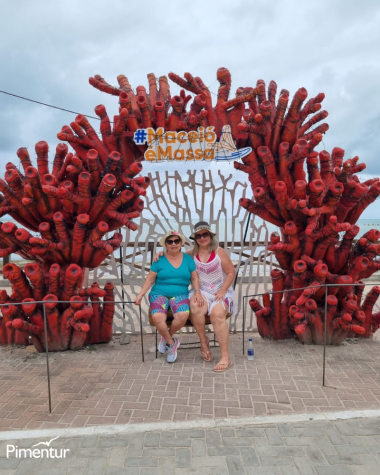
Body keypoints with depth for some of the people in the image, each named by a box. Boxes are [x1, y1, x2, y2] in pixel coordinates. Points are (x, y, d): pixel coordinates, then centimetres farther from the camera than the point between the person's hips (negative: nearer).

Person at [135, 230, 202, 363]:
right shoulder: (159, 259, 2)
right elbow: (150, 279, 4)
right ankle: (172, 343, -1)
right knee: (158, 318, -32)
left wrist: (197, 293, -7)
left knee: (183, 315, -32)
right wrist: (140, 294, -7)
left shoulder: (187, 259, 8)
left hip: (180, 294, 1)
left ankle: (166, 338, 1)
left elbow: (194, 278, 9)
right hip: (159, 294, -1)